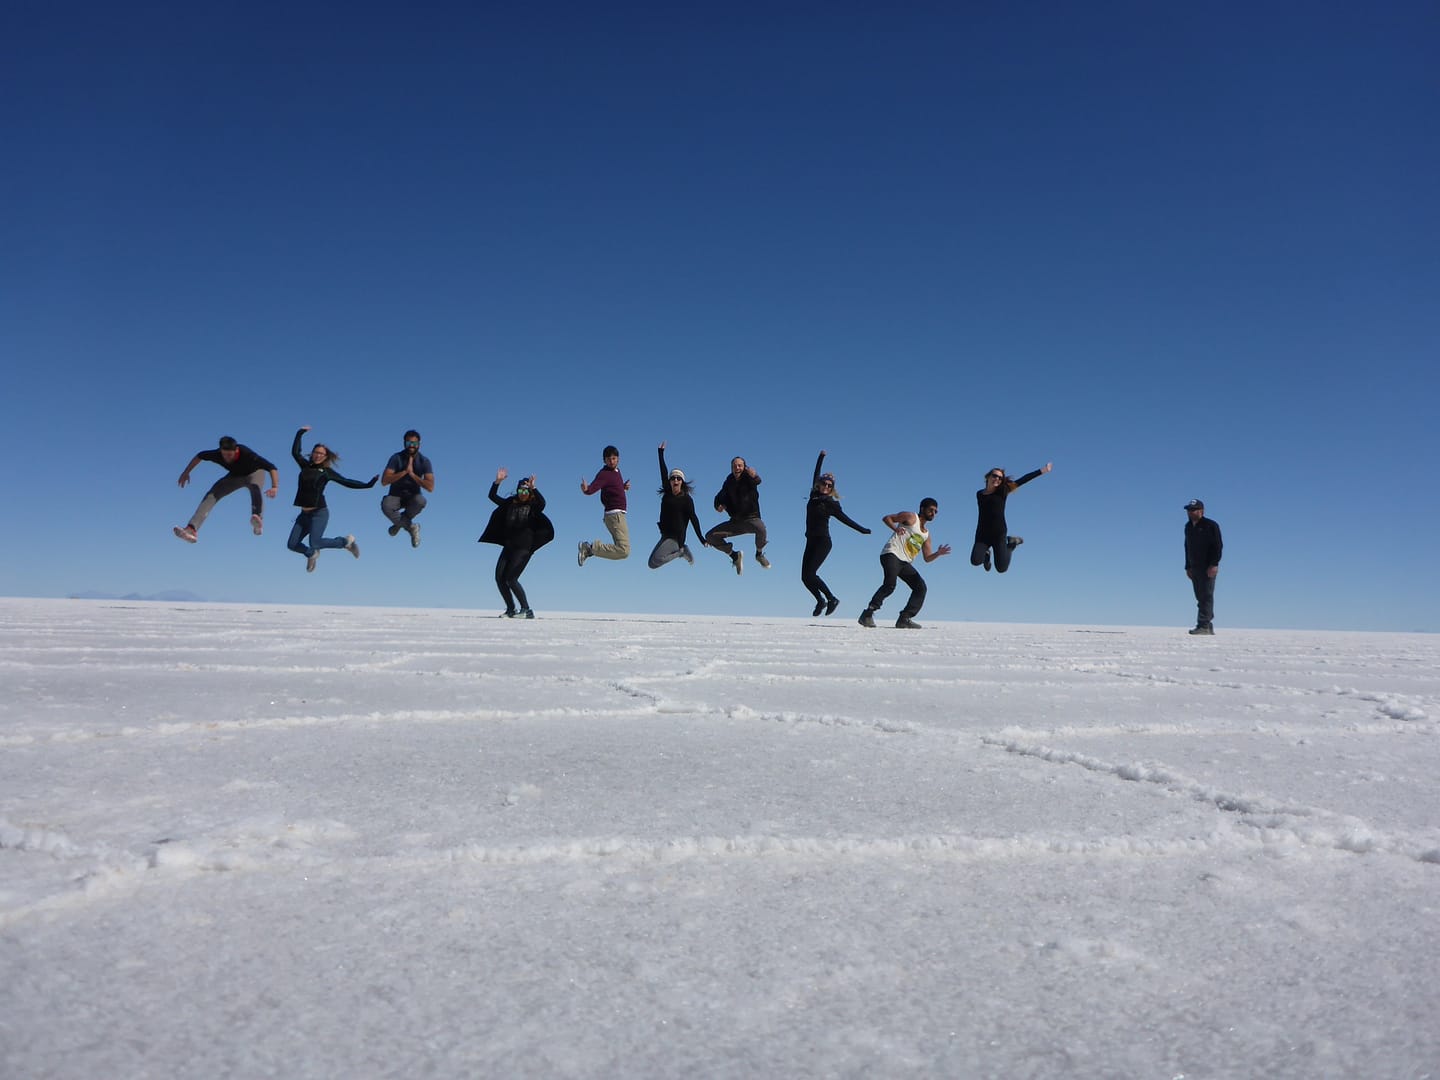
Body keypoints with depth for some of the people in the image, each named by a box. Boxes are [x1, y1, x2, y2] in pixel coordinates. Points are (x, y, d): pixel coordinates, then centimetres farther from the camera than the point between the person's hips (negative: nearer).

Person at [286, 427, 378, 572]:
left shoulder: (326, 471, -1)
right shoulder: (306, 466, 11)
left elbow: (347, 482, -3)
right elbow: (295, 452, 14)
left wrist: (368, 485, -10)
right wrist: (300, 433, 15)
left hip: (319, 513, -5)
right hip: (304, 514, 5)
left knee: (314, 543, -19)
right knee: (292, 545, 3)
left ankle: (346, 541, 5)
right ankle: (312, 554, 35)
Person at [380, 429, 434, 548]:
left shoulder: (424, 461, -10)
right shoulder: (396, 458, -12)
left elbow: (430, 487, -21)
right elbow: (384, 481, -21)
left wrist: (412, 474, -26)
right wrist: (405, 471, -28)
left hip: (413, 496, 0)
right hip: (396, 495, 0)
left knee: (420, 501, -37)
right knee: (385, 505, -35)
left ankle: (399, 523, -9)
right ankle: (411, 527, -11)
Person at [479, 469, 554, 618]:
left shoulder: (533, 506, -3)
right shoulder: (510, 503, 11)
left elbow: (542, 503, -24)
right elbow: (492, 496, 10)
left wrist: (533, 488, -35)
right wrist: (497, 482, -4)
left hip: (523, 548, -6)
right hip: (508, 547, 6)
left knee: (510, 579, -15)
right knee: (499, 578, 2)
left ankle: (526, 610, -7)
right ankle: (511, 609, 15)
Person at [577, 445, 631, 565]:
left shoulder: (616, 470, 12)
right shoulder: (604, 474, -14)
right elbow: (593, 488, -29)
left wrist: (624, 486, 9)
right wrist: (586, 489, -51)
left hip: (618, 514, 9)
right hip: (615, 515, -9)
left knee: (621, 548, 22)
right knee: (624, 551, -21)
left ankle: (589, 548, 17)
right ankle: (590, 547, -15)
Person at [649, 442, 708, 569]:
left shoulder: (686, 499, -9)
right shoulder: (667, 494, 6)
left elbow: (693, 519, -11)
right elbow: (664, 473, 11)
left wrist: (701, 539, -16)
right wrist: (661, 452, 15)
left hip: (676, 537, -7)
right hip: (665, 536, 7)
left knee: (655, 560, -19)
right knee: (652, 564, 17)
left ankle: (680, 551, 1)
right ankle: (681, 551, 21)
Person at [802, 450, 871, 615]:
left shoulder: (831, 504, -2)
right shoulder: (814, 496, 11)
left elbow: (845, 519, 4)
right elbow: (816, 475, 23)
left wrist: (863, 530, 5)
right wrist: (821, 457, 29)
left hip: (822, 542, -6)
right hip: (811, 542, 6)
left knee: (809, 574, -17)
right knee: (805, 577, 1)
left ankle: (831, 599, -6)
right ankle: (821, 601, 19)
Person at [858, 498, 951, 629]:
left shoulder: (926, 535, 25)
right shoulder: (910, 517, 7)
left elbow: (927, 558, 22)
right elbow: (886, 518, 2)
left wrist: (938, 553, 1)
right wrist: (896, 529, -17)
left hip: (905, 563, 8)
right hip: (892, 554, -8)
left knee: (921, 587, -2)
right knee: (890, 584, -27)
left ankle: (904, 619, 0)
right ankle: (868, 614, -23)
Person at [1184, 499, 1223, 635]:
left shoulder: (1210, 525, -5)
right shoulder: (1188, 527, 17)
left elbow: (1218, 546, -11)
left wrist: (1214, 564, -19)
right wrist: (1188, 567, 16)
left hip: (1208, 568, -7)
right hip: (1194, 568, 7)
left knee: (1206, 596, -10)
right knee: (1200, 597, 7)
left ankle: (1203, 626, -13)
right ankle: (1208, 626, 12)